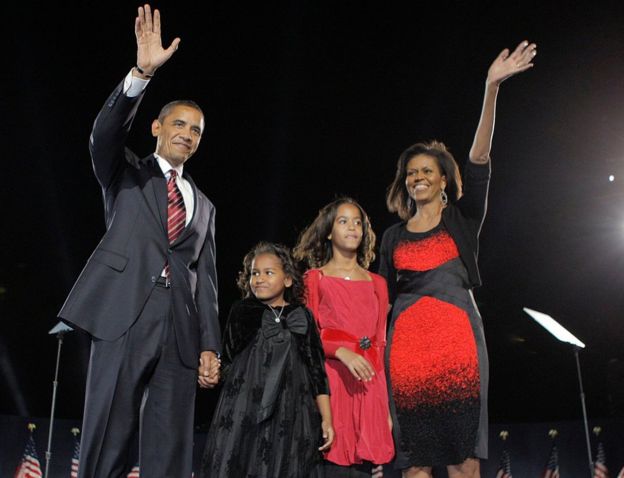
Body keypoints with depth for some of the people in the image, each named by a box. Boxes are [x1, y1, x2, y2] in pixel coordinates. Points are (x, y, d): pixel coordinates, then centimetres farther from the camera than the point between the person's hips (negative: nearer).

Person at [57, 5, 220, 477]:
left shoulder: (204, 206, 22)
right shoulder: (126, 175, 14)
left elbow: (206, 278, 15)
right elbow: (106, 132, -8)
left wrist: (210, 346, 5)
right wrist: (142, 73, -22)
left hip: (180, 329, 3)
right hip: (125, 319, -3)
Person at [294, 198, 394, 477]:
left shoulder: (377, 283, 16)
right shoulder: (315, 278, 7)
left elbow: (381, 343, 14)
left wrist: (386, 405, 9)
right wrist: (343, 352, -19)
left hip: (369, 384, 3)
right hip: (331, 380, -3)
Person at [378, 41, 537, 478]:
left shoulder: (462, 219, 9)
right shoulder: (394, 236, 18)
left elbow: (479, 158, -4)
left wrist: (492, 89, -15)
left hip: (458, 336, -2)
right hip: (407, 342, 2)